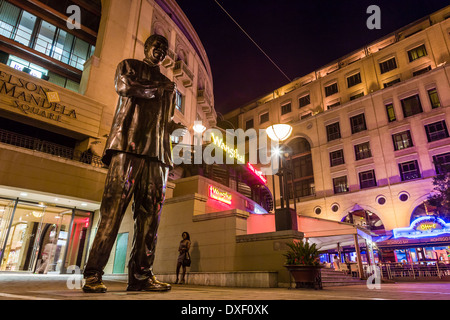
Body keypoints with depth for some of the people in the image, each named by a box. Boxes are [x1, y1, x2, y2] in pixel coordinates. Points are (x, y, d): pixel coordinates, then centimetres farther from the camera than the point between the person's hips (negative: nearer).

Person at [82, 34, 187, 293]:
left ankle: (141, 275, 0)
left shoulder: (169, 85, 33)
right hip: (128, 145, -4)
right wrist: (156, 88, 8)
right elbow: (125, 87, -3)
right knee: (114, 206, -12)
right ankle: (93, 274, -5)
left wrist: (176, 128, 9)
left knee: (150, 214, -4)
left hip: (157, 153, 5)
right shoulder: (129, 65, 20)